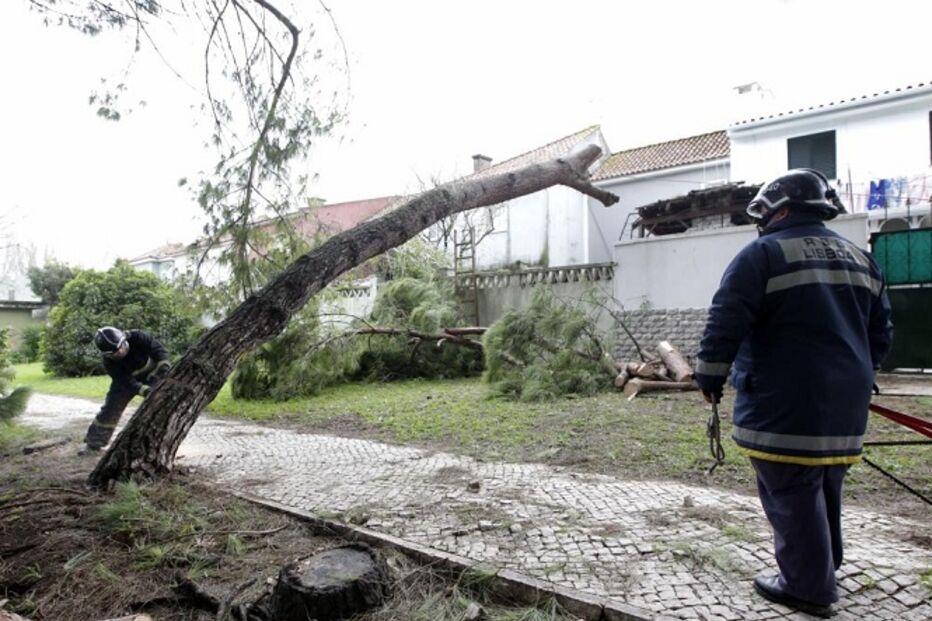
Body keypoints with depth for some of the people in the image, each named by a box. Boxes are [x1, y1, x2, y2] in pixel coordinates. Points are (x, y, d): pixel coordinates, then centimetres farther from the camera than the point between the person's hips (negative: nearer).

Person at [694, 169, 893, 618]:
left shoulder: (764, 253, -9)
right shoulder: (859, 258, 14)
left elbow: (725, 323, -16)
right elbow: (880, 334, 18)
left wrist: (710, 376, -5)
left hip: (783, 406, -8)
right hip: (844, 406, 8)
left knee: (791, 495, 3)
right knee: (824, 491, 21)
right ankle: (822, 573, 36)